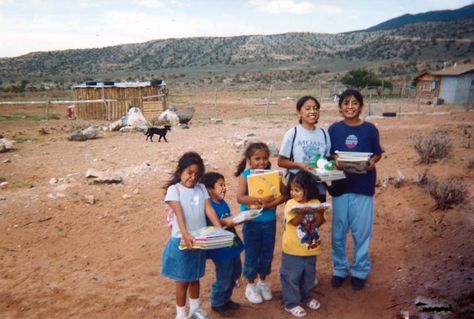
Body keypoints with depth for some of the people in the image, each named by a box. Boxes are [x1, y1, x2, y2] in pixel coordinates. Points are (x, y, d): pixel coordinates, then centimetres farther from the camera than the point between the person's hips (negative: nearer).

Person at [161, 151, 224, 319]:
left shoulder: (201, 188, 5)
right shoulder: (174, 189, -10)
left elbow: (209, 210, -4)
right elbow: (179, 214, -20)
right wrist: (186, 235, -32)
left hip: (200, 240, 5)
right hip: (182, 241, -5)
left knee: (195, 277, 21)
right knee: (183, 280, 8)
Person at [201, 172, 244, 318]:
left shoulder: (223, 203, 6)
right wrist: (224, 222, -33)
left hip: (232, 244, 9)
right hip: (220, 248, -9)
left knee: (235, 273, 21)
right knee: (223, 278, 3)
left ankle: (226, 299, 40)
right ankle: (217, 304, 26)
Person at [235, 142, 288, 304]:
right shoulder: (245, 176, -10)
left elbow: (285, 194, -8)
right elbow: (240, 198, -22)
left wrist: (271, 204, -22)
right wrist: (259, 200, -33)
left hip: (269, 221, 3)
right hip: (251, 222, -3)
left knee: (267, 253, 15)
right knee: (252, 254, 9)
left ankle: (263, 281, 37)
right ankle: (251, 285, 29)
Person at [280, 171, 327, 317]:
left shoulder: (315, 203, -2)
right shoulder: (291, 204, -12)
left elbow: (319, 223, -6)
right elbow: (294, 222, -22)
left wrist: (320, 212, -23)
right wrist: (303, 212, -37)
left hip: (310, 248, 4)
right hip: (293, 250, -3)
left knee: (308, 276, 20)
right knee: (291, 277, 4)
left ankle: (306, 298, 40)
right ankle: (291, 303, 19)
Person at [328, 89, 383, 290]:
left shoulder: (369, 129, -1)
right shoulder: (334, 129, 1)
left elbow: (377, 153, 7)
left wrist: (372, 162, -14)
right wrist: (334, 160, -16)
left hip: (363, 187, -1)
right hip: (340, 185, 1)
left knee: (361, 231, 7)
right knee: (338, 232, 8)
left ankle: (360, 271, 25)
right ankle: (339, 269, 26)